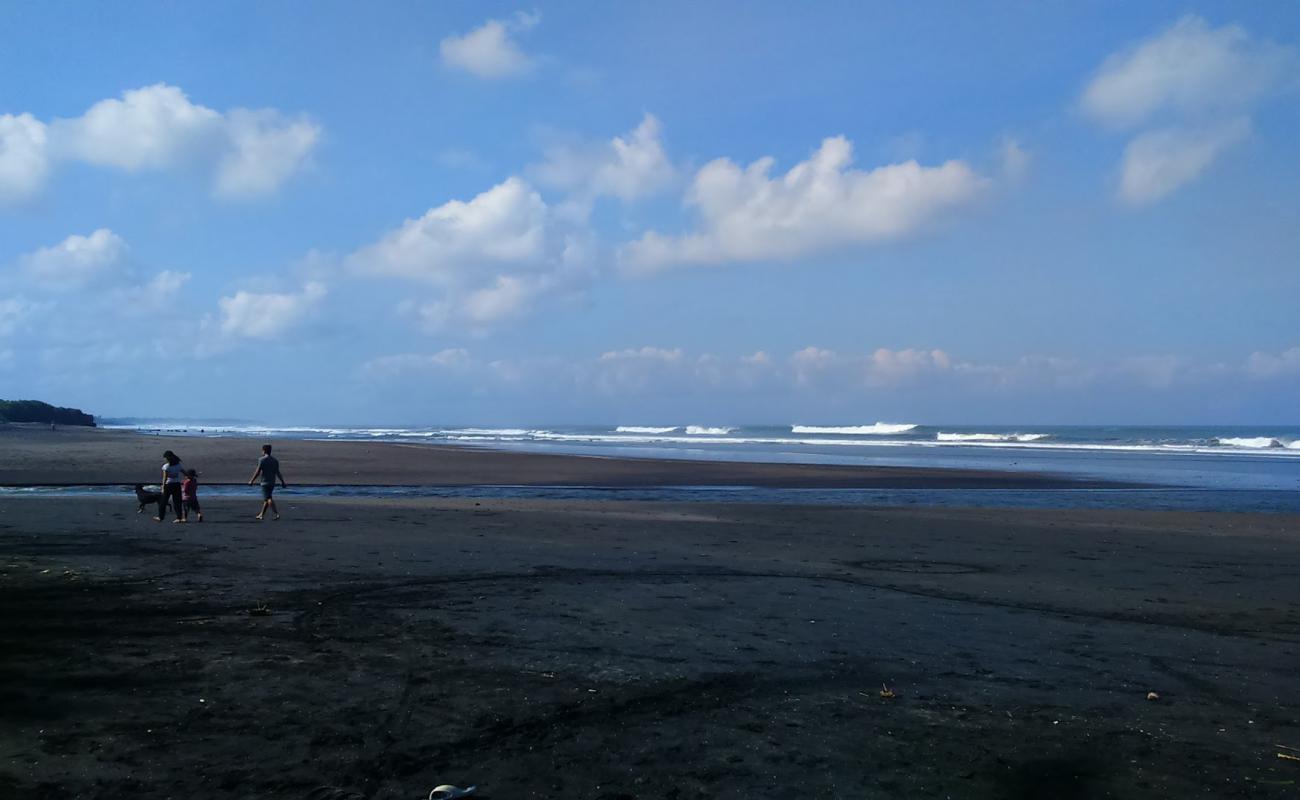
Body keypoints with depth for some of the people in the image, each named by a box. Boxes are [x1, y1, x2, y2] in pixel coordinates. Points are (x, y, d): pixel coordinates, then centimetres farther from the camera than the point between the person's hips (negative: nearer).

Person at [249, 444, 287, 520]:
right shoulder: (275, 460, 9)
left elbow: (258, 472, -11)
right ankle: (262, 514, 22)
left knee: (268, 498, -9)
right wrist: (283, 482, 10)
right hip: (272, 482, 7)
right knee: (267, 498, 14)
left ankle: (276, 514, -19)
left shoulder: (262, 460, -9)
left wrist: (251, 481, -4)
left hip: (265, 482, -7)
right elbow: (278, 473, 8)